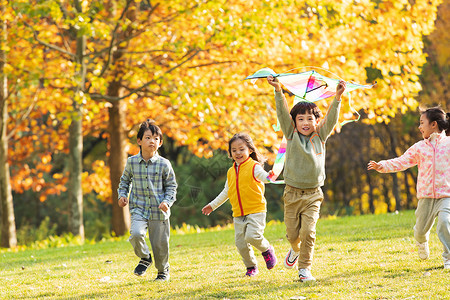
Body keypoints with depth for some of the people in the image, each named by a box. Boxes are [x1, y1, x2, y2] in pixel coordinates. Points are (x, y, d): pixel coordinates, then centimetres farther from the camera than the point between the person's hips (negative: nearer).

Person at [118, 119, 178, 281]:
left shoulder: (164, 164, -4)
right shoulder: (131, 162, 0)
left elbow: (171, 186, 5)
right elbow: (125, 180, 18)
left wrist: (167, 201, -11)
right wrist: (122, 195, 2)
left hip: (159, 212, 0)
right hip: (139, 209, 0)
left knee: (160, 244, 7)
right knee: (136, 234, -26)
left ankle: (163, 270, 37)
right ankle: (145, 258, 5)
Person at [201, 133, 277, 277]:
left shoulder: (254, 167, -6)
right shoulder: (231, 172, 14)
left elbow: (264, 177, -25)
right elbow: (226, 192, 26)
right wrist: (212, 205, 31)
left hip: (255, 211, -6)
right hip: (238, 215, 6)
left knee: (252, 236, -23)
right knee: (240, 243, 2)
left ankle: (267, 249, 8)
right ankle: (251, 267, 22)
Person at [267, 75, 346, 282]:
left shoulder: (320, 136, 2)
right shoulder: (292, 135, 0)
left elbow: (331, 119, -9)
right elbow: (283, 113, -9)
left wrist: (337, 97, -23)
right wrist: (278, 91, -21)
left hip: (313, 194, 0)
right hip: (292, 193, 0)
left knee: (308, 231, -10)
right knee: (292, 232, 7)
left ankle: (305, 268, 0)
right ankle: (296, 249, 41)